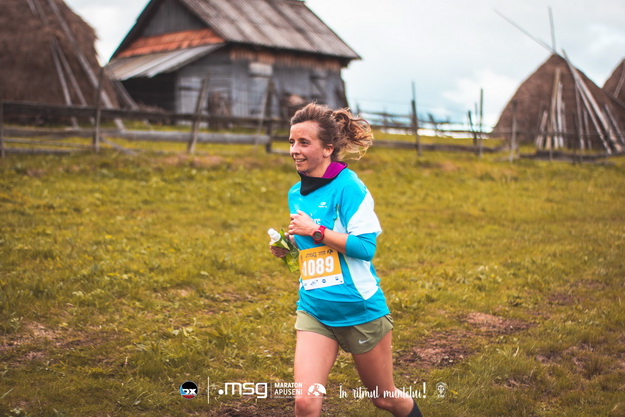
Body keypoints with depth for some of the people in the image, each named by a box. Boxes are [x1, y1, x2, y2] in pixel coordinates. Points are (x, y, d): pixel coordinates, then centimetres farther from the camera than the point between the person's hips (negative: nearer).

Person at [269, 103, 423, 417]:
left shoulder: (347, 185, -14)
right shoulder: (296, 194, 8)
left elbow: (366, 246, -20)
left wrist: (315, 231, -20)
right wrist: (288, 246, 2)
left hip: (360, 309, -5)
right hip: (314, 311, 5)